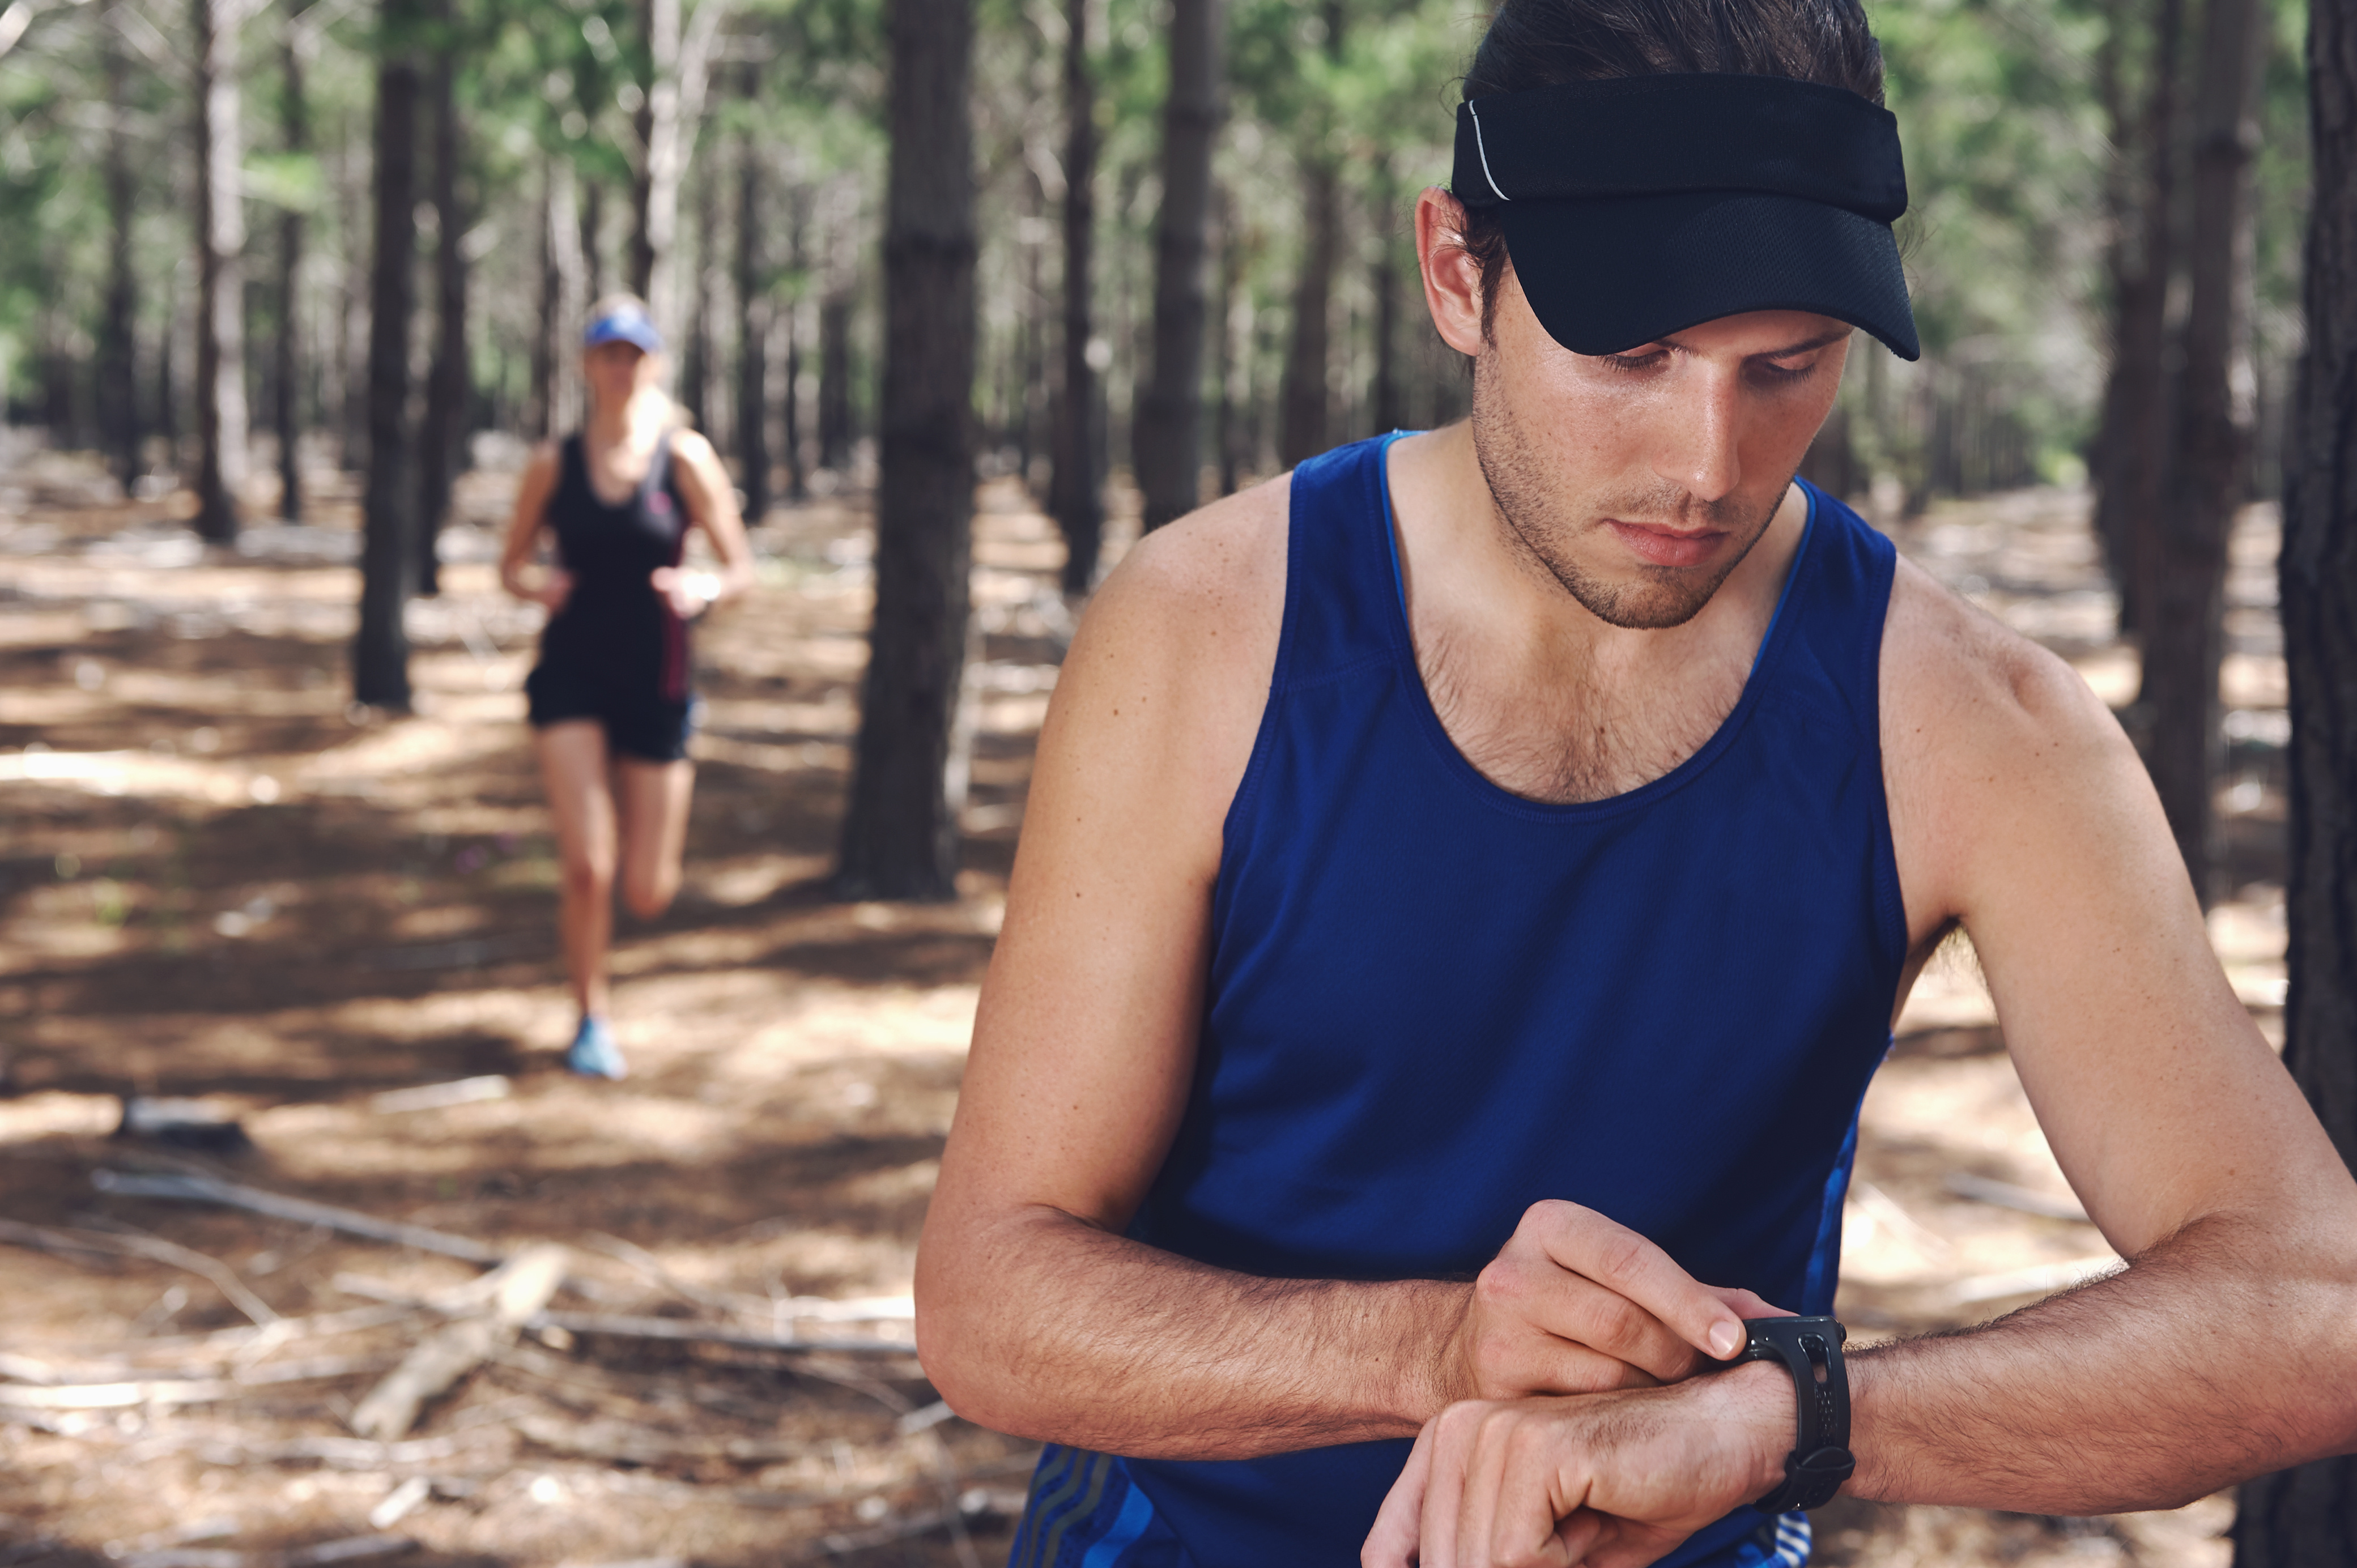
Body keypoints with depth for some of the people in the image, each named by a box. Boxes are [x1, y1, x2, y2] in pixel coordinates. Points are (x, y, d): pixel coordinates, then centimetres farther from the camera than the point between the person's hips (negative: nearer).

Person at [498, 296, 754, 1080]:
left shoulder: (686, 458, -2)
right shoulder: (554, 464, 1)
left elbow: (741, 569, 0)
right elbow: (512, 565, 11)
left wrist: (705, 588, -22)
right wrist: (537, 585, -12)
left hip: (656, 682, 0)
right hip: (571, 673, 0)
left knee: (647, 893, 2)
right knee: (588, 868, -13)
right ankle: (591, 1021, 9)